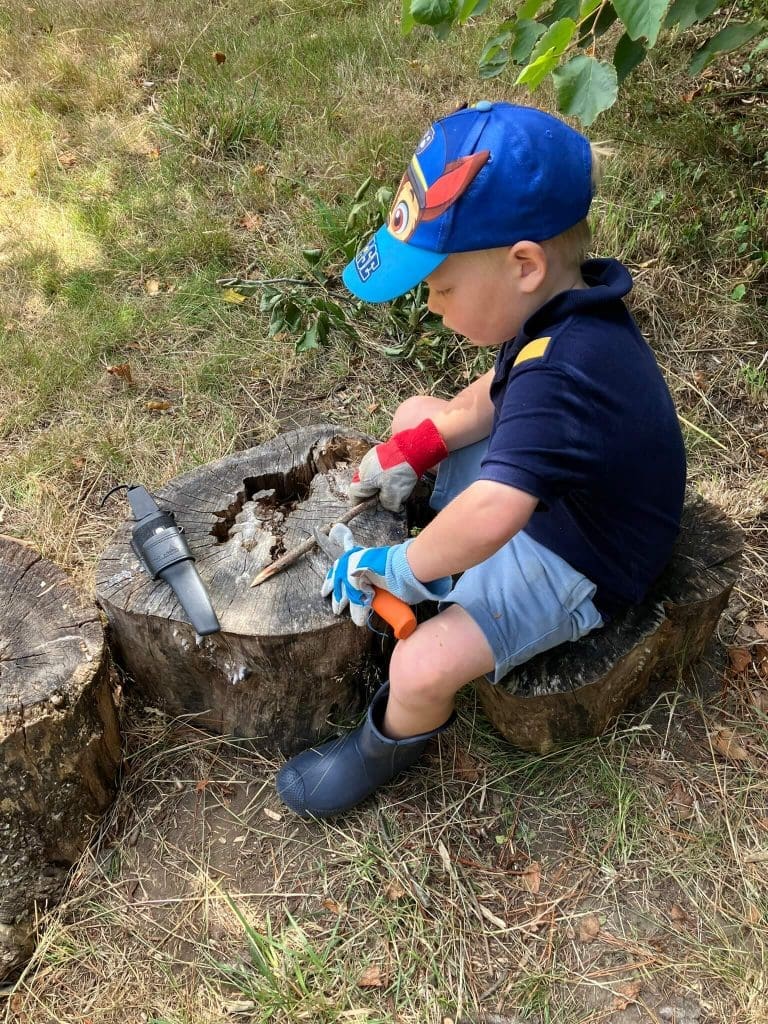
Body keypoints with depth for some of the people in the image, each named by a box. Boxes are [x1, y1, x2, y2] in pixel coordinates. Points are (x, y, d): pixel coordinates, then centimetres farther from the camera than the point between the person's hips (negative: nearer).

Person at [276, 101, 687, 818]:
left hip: (574, 568, -9)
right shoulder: (569, 309, -9)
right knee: (413, 413, 16)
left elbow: (490, 517, -49)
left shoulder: (562, 377, -38)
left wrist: (399, 566, -33)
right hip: (541, 493, 10)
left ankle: (393, 741, 11)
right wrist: (414, 448, -4)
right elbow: (493, 397, 8)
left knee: (423, 667, -25)